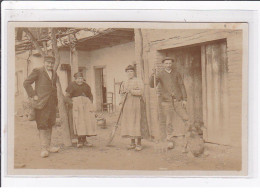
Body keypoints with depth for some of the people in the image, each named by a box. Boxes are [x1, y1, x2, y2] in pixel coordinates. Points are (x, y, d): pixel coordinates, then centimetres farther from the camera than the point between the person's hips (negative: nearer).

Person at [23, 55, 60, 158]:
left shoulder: (54, 74, 17)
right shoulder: (37, 71, -3)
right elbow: (26, 83, -6)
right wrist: (33, 95, -11)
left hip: (52, 103, 7)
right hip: (41, 103, -6)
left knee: (50, 125, 10)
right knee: (42, 125, -6)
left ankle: (48, 146, 19)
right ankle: (43, 148, -3)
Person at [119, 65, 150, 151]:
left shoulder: (138, 81, 0)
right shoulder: (124, 83, 17)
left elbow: (140, 91, -12)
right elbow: (122, 93, 21)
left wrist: (130, 91, -20)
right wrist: (121, 104, 9)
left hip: (136, 105, -5)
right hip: (127, 105, 6)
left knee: (137, 122, -8)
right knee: (128, 123, 4)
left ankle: (139, 144, -2)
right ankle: (132, 143, 12)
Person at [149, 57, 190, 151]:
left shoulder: (176, 73, 7)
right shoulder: (160, 75, 4)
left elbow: (181, 86, 6)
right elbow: (152, 85, -5)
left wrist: (184, 99, -1)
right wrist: (152, 76, -25)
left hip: (177, 100, 1)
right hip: (166, 101, -1)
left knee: (186, 119, -3)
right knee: (168, 122, 2)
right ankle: (170, 142, 11)